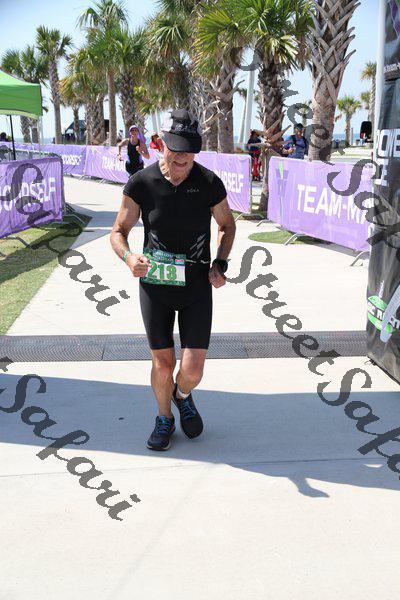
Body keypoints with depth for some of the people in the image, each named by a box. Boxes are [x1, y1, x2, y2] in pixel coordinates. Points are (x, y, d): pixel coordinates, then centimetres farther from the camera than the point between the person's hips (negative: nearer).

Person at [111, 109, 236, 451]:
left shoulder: (210, 183, -7)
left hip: (197, 288, 0)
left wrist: (220, 264, -3)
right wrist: (129, 257, -21)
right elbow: (119, 231, 1)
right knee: (162, 365, 7)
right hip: (154, 285, 0)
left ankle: (183, 397, 36)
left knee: (192, 371, -1)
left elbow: (227, 225, 11)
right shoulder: (141, 183, -8)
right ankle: (165, 418, 36)